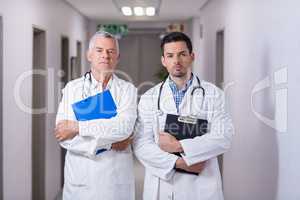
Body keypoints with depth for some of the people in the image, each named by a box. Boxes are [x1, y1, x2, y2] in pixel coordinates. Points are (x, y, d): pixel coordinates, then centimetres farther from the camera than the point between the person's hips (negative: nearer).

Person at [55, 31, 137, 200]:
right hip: (80, 174, 0)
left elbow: (124, 126, -17)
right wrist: (108, 143, -14)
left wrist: (77, 127, -17)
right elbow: (64, 136, -8)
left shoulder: (127, 89, 1)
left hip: (116, 174, 0)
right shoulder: (72, 88, 2)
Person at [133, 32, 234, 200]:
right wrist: (178, 162, -15)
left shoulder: (213, 94, 0)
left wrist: (177, 146, -15)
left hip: (201, 186, -1)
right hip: (161, 185, 1)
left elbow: (223, 138, -11)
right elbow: (141, 145, -4)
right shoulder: (149, 98, 4)